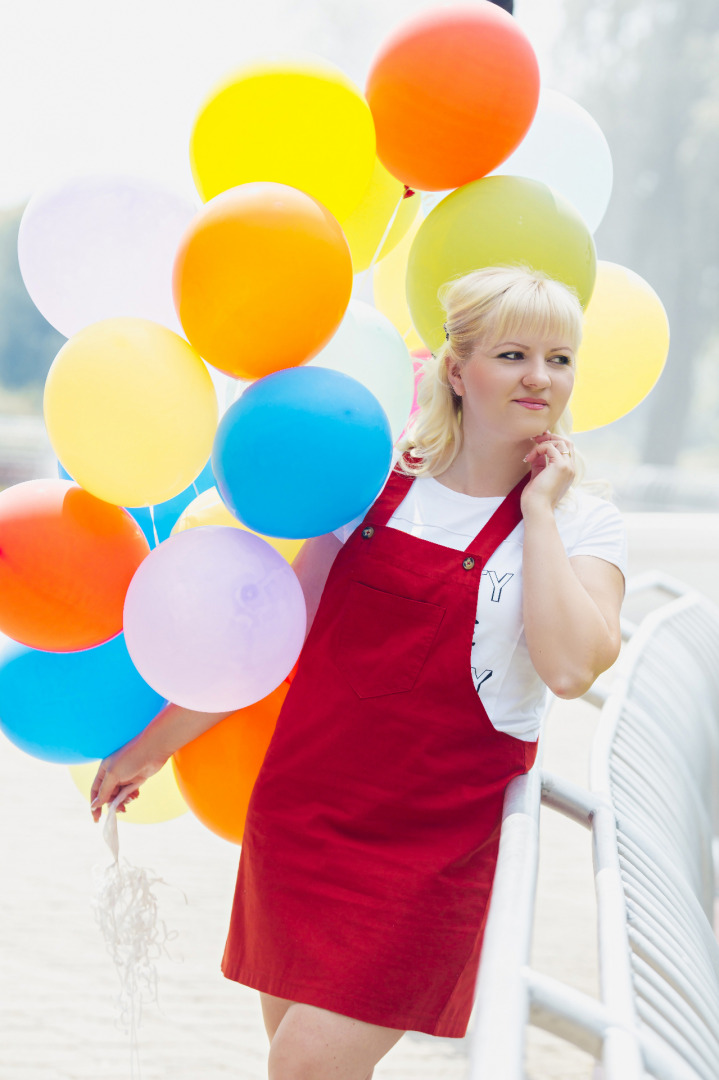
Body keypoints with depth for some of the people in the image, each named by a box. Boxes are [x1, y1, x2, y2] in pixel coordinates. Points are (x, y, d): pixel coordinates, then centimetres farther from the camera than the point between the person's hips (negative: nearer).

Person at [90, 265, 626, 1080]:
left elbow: (570, 667, -22)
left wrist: (539, 508, -13)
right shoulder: (381, 482, 5)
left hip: (435, 840, -4)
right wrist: (156, 741, 16)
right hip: (304, 807, 4)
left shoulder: (581, 522, -3)